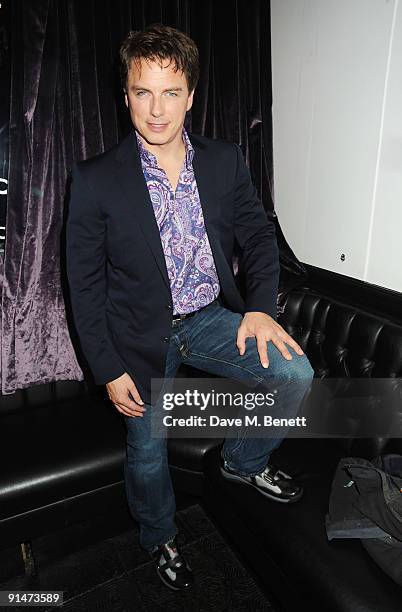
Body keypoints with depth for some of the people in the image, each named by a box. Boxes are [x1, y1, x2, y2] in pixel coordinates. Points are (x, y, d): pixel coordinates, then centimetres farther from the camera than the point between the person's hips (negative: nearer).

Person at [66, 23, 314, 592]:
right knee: (148, 451, 11)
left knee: (295, 373, -16)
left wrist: (261, 306, -13)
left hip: (212, 317, 3)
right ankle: (160, 538, 46)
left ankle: (244, 461, 16)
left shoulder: (226, 160, -1)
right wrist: (108, 369, -9)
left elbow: (258, 234, 4)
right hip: (140, 334, -2)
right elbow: (85, 283, -8)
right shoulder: (96, 179, -11)